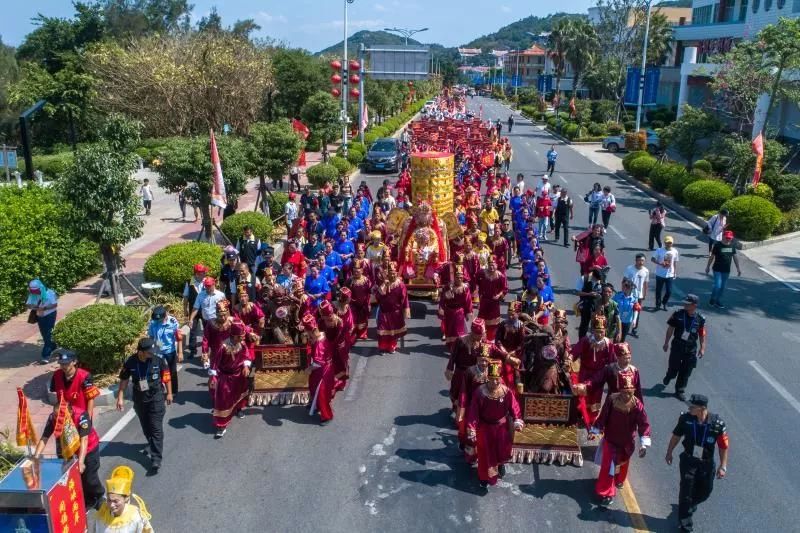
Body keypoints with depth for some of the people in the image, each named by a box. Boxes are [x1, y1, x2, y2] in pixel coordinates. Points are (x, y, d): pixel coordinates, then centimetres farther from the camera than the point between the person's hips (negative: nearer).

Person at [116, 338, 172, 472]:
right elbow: (124, 380, -1)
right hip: (139, 400, 3)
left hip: (156, 399, -3)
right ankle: (151, 444, 47)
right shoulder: (130, 362, -14)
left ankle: (156, 459, -3)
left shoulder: (157, 360, -16)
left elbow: (166, 376, -2)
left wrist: (169, 393, 5)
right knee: (145, 426, 20)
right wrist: (120, 398, -1)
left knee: (156, 428, -4)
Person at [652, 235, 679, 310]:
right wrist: (660, 263, -22)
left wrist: (675, 273, 6)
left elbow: (675, 263, 7)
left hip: (670, 275, 2)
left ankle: (664, 303, 30)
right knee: (658, 290, 8)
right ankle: (658, 304, 27)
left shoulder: (675, 252, -2)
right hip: (660, 274, -2)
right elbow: (652, 259, -6)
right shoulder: (659, 250, -10)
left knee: (669, 291, 4)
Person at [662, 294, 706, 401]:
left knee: (686, 371, 8)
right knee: (674, 367, 8)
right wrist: (666, 342, 2)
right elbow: (670, 329, -1)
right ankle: (669, 377, 43)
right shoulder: (678, 314, -9)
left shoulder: (700, 319, -7)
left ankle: (680, 390, 23)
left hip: (691, 349, 1)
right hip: (677, 346, -1)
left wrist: (702, 348, -1)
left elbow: (702, 334, 1)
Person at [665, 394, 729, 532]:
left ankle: (690, 504, 51)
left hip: (707, 463, 1)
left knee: (705, 491, 19)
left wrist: (723, 466, -11)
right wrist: (669, 452, 8)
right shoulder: (685, 418, -18)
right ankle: (685, 522, 17)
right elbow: (676, 436, -1)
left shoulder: (717, 424, -22)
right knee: (686, 490, 1)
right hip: (688, 460, -1)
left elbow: (723, 446, -12)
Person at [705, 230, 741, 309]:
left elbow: (735, 256, 11)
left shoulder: (732, 245, 3)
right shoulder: (717, 245, -12)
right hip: (717, 269, -5)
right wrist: (708, 267, -1)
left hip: (726, 270, 5)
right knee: (718, 285, -12)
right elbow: (712, 256, -5)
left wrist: (738, 268, 11)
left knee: (723, 286, 12)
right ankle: (713, 300, 7)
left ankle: (718, 301, 26)